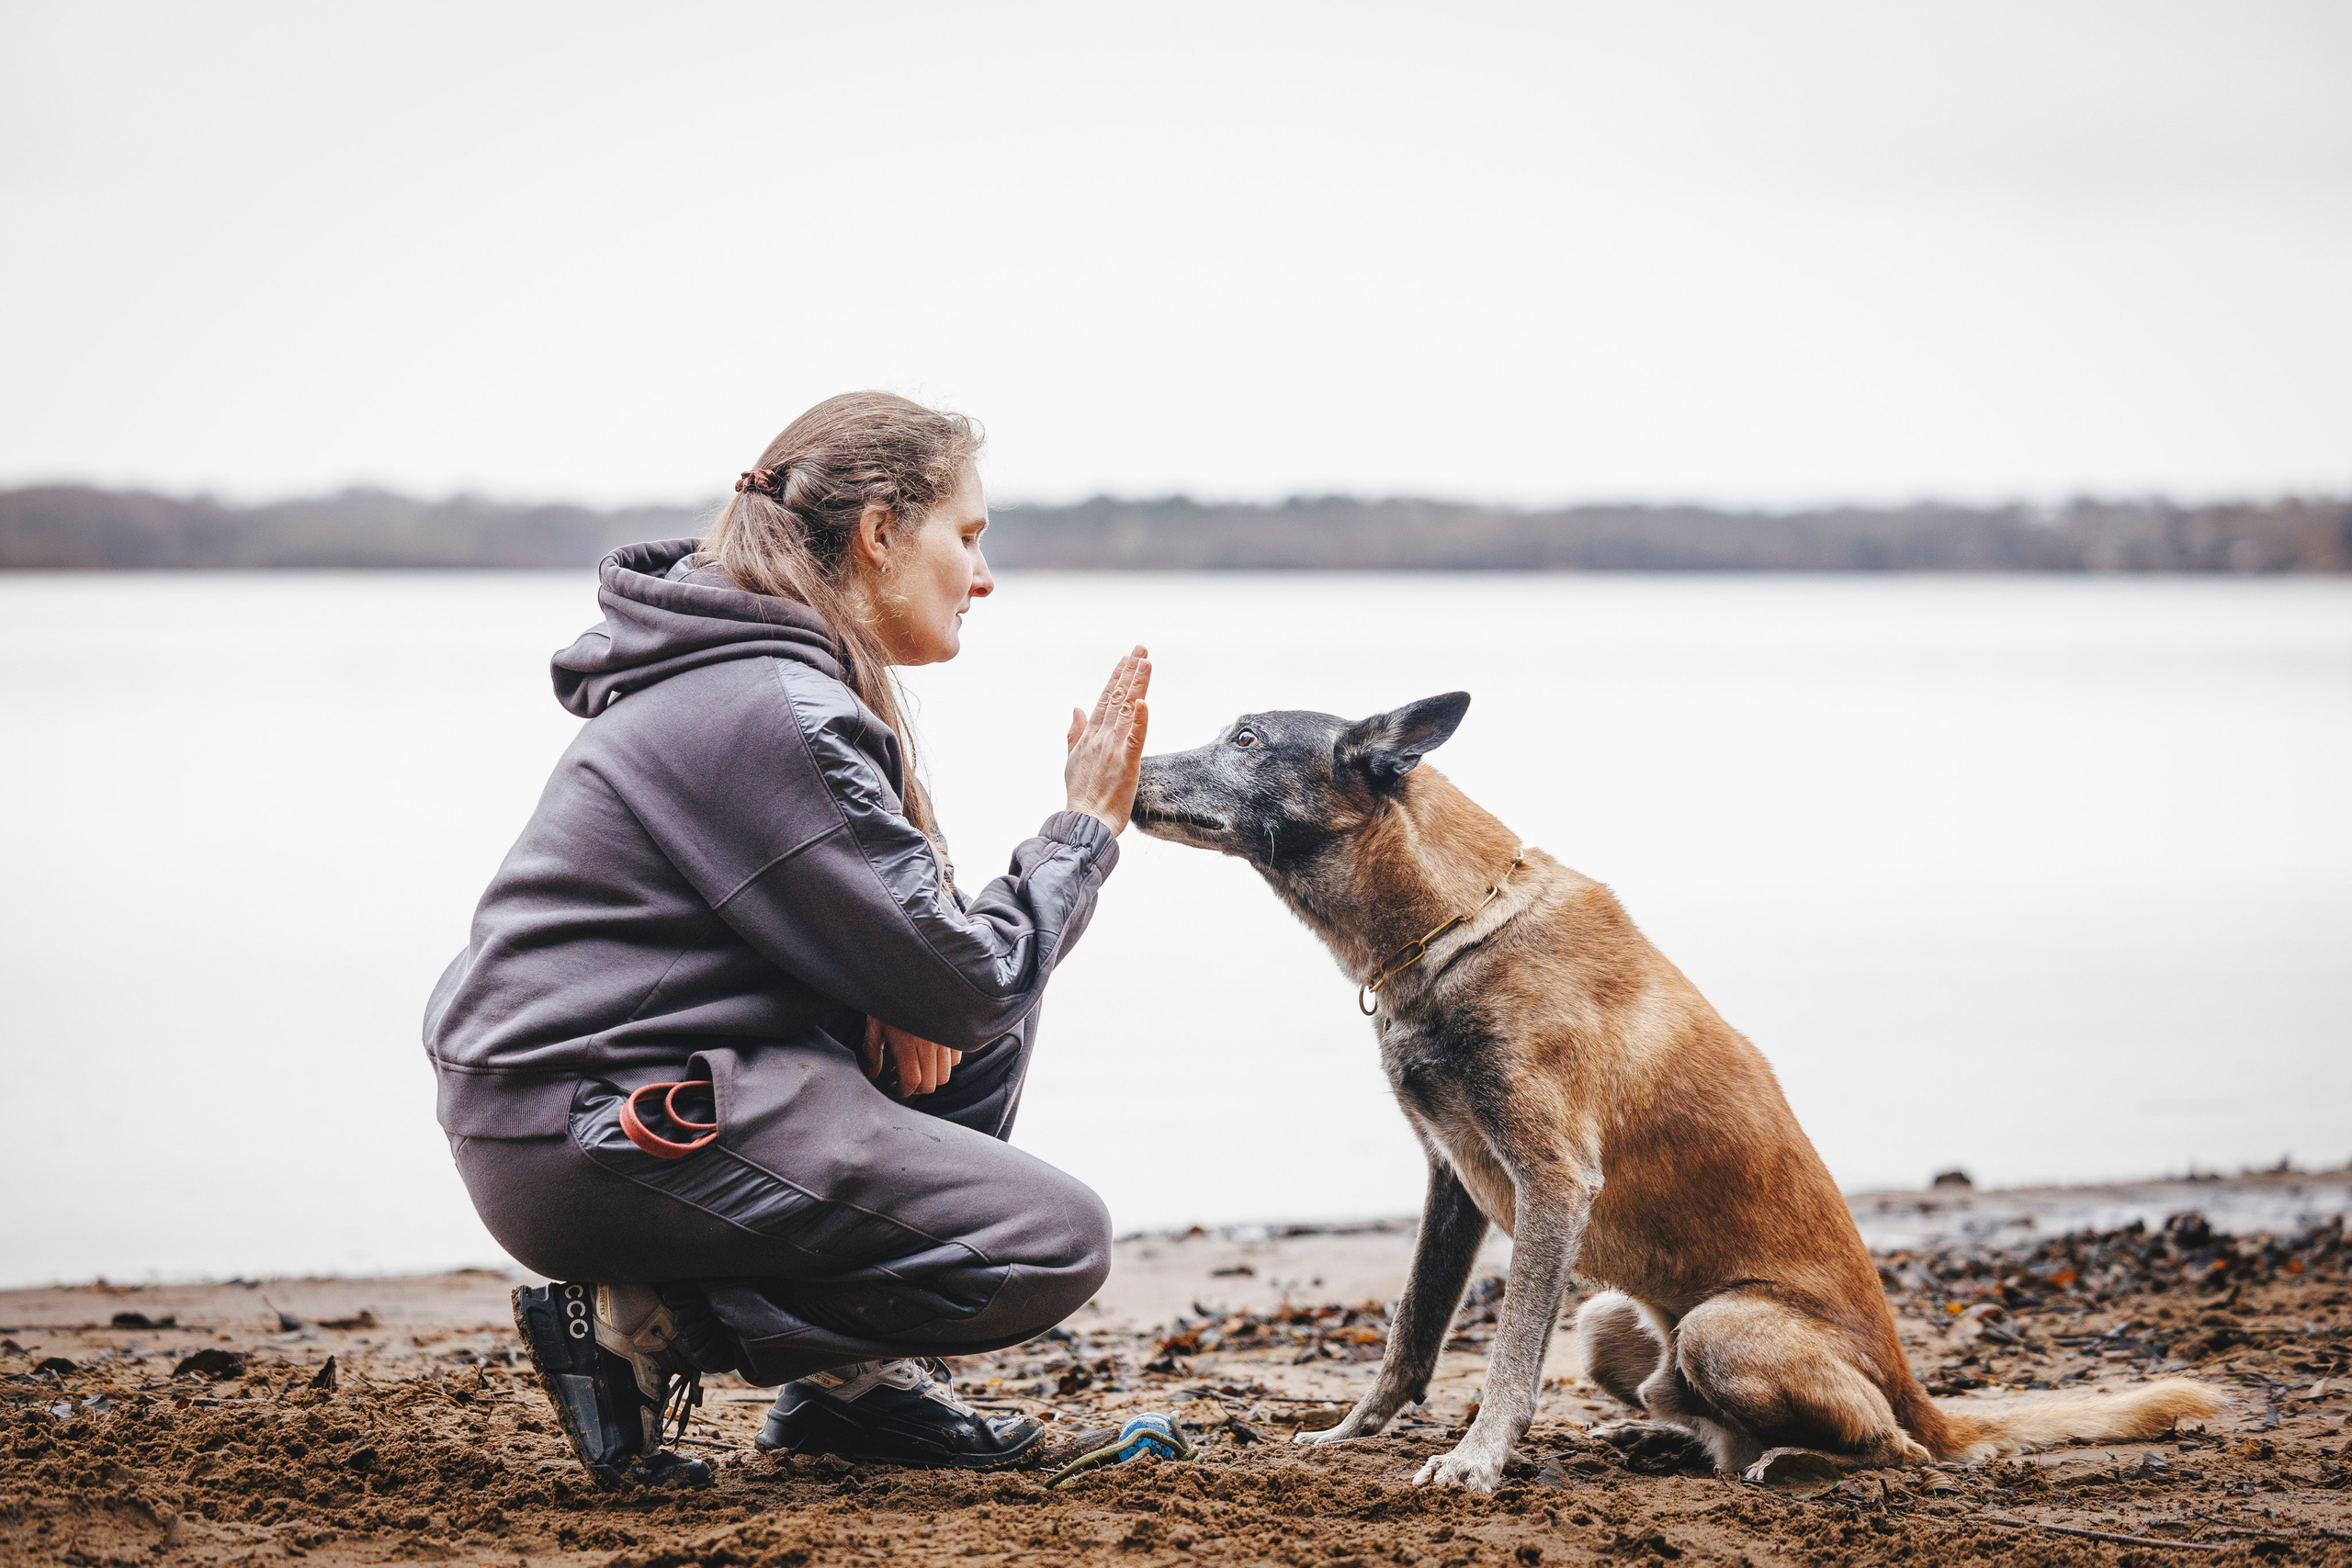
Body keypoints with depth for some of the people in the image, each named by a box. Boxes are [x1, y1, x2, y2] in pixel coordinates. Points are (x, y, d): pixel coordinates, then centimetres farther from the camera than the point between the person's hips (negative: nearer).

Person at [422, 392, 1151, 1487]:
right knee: (1054, 1243, -11)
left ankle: (855, 1375, 14)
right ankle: (644, 1325, -7)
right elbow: (966, 980, -16)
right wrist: (1086, 828, -2)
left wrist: (899, 994, -1)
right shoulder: (773, 715, -19)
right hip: (594, 1140, -10)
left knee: (986, 1023, 17)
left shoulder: (743, 673, 13)